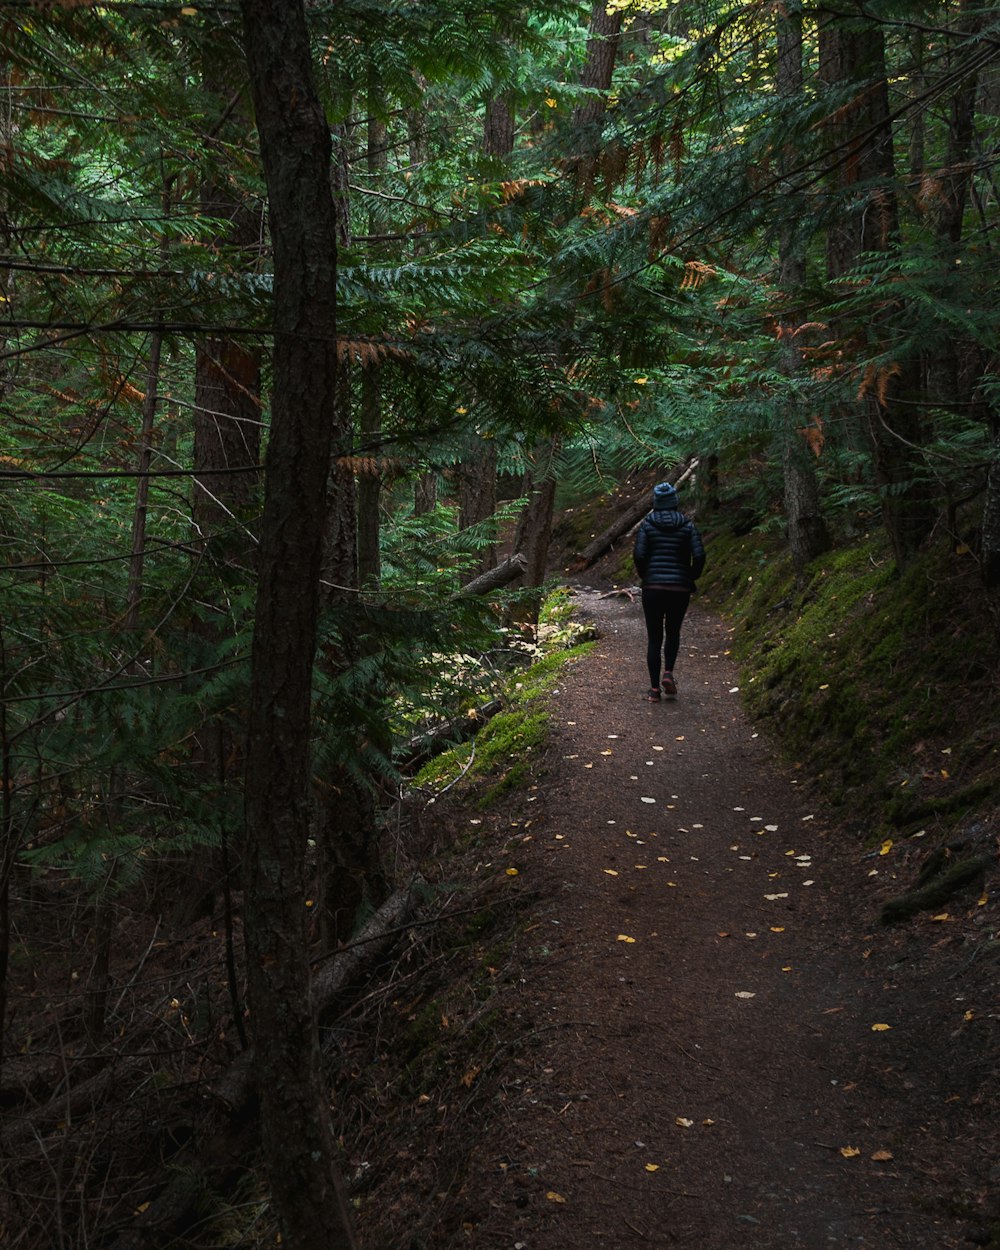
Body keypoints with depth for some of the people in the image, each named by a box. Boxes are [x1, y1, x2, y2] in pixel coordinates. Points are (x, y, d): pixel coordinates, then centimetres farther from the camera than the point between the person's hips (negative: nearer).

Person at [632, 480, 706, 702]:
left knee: (654, 637, 8)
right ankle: (668, 673, -1)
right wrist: (691, 578, 8)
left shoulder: (647, 525, -1)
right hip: (680, 588, 1)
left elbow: (638, 555, -9)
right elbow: (699, 555, -8)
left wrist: (644, 576, 8)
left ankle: (654, 689, 5)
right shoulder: (688, 526, 1)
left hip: (653, 587, -1)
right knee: (673, 631, 21)